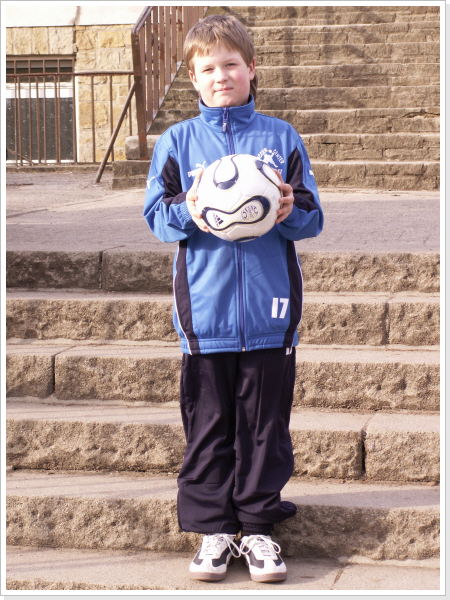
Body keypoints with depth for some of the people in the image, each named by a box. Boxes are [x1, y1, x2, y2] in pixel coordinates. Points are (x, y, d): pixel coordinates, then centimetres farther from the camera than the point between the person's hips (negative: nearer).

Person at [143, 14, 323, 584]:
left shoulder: (281, 137, 7)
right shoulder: (177, 141, 7)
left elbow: (312, 215, 6)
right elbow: (156, 214, 5)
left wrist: (291, 211, -16)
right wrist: (188, 215, -15)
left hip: (269, 310, 0)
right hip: (204, 310, 0)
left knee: (265, 424, 6)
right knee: (207, 424, 7)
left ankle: (258, 526, 18)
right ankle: (213, 527, 18)